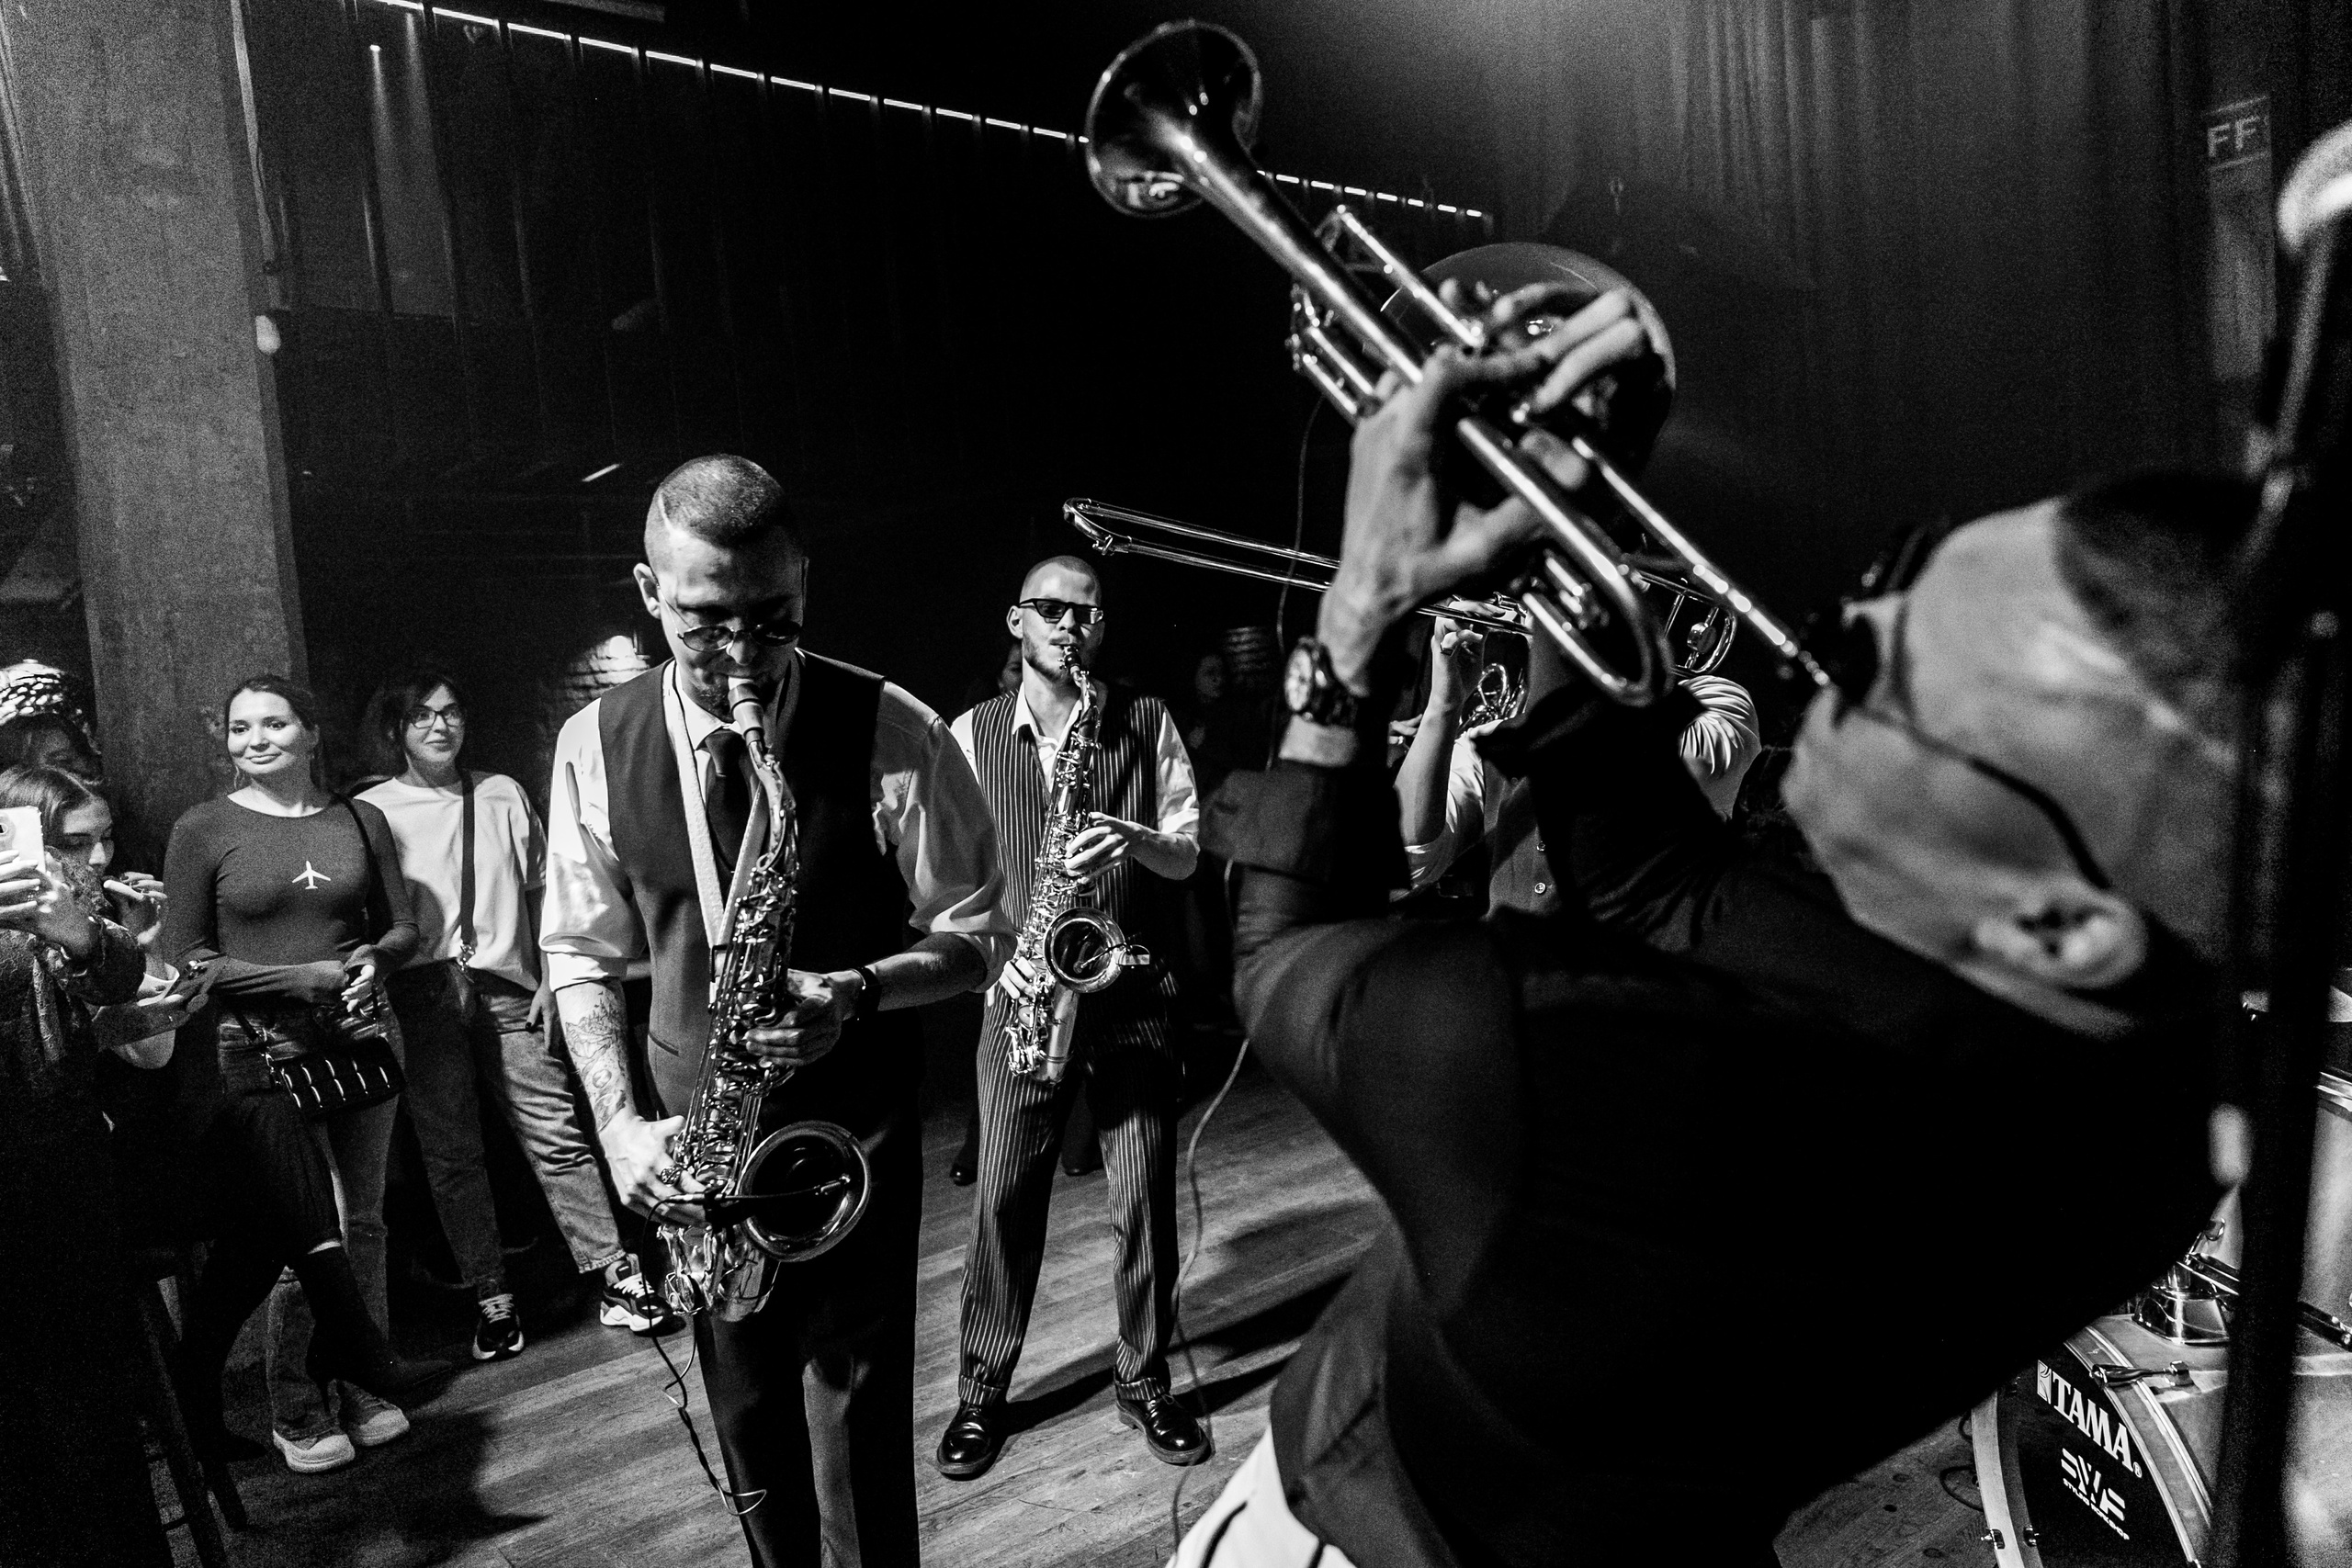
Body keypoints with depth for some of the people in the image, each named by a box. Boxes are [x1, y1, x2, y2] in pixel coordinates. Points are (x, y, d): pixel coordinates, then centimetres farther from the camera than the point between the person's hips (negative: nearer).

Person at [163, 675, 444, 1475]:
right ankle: (297, 1410, 14)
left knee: (362, 1219, 9)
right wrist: (300, 978, -13)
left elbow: (403, 925, 12)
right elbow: (186, 957, -4)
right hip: (262, 1051, -3)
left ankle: (362, 1385, 23)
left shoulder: (359, 819, 7)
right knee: (300, 1233, -3)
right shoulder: (202, 830, -1)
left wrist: (374, 958, -11)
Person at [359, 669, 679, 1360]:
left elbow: (542, 892, 12)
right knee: (451, 1152, 4)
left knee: (556, 1133, -3)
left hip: (505, 988, 1)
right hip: (422, 993, 0)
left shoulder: (502, 794, 10)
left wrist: (550, 977, 5)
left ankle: (616, 1279, 0)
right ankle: (491, 1299, 13)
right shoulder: (372, 810, 5)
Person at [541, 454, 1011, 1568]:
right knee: (749, 1433, 18)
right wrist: (621, 1122, -8)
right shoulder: (595, 745, -4)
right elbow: (579, 953, 5)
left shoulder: (889, 733, -14)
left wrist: (861, 991, -25)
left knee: (856, 1435, 4)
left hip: (855, 1137, -3)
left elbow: (978, 932, -6)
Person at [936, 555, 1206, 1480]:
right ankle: (982, 1392, 21)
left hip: (1133, 994, 0)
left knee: (1145, 1195, 5)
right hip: (1021, 992, 0)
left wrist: (1136, 839, -19)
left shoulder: (1146, 724, 5)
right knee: (1004, 1196, 3)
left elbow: (1188, 849, 2)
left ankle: (1145, 1382, 24)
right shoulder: (972, 736, 4)